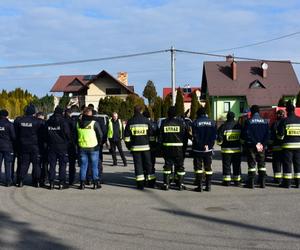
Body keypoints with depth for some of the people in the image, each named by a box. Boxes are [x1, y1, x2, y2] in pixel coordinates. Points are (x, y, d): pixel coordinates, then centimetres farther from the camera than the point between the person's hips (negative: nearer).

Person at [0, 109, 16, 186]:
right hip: (8, 147, -3)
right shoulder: (9, 124, -10)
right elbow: (13, 136, -10)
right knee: (8, 164, 3)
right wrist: (14, 144, 5)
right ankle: (8, 181, 3)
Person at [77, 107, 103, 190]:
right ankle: (96, 183, 7)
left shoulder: (78, 123, 2)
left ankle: (82, 183, 9)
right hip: (93, 147, -3)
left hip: (82, 148, 3)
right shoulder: (94, 123, -10)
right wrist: (99, 143, 10)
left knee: (83, 166, 10)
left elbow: (75, 135, 9)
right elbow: (100, 135, -6)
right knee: (94, 166, 6)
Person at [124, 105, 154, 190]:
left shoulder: (130, 121, 1)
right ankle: (151, 182, 13)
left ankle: (140, 184, 0)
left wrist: (128, 146, 9)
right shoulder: (146, 120, 0)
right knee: (148, 164, 10)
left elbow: (126, 135, 1)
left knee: (138, 164, 3)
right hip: (145, 146, 0)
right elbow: (151, 133, 3)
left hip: (135, 147, 0)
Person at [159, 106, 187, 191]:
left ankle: (166, 184, 9)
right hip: (178, 147, -2)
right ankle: (180, 184, 7)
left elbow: (160, 137, 2)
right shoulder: (181, 122, -6)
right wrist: (184, 146, 8)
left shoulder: (164, 123, 0)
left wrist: (161, 147, 12)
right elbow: (185, 135, -3)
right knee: (179, 165, 7)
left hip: (167, 146, 2)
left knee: (167, 165, 10)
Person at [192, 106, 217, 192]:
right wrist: (209, 145, 1)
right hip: (209, 149, 3)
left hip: (198, 149, -3)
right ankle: (208, 186, 11)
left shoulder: (195, 122, -7)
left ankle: (199, 186, 0)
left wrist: (201, 145, -5)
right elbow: (214, 135, 0)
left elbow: (195, 136, -11)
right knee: (208, 167, 11)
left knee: (198, 167, 3)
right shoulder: (212, 122, 4)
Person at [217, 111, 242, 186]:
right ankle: (237, 181, 12)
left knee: (226, 165, 4)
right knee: (237, 166, 10)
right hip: (237, 149, 3)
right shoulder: (238, 126, 2)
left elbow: (220, 138, -10)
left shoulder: (223, 126, -10)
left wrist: (220, 143, 10)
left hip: (226, 150, -3)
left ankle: (227, 181, 5)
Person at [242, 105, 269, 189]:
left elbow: (245, 134, -13)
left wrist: (255, 143, -9)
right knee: (262, 164, 11)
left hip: (251, 146, -3)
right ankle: (262, 183, 11)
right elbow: (267, 135, -1)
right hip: (262, 146, 3)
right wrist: (262, 144, -5)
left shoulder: (248, 121, -8)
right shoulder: (265, 122, 4)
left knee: (252, 164, 2)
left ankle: (251, 182, 2)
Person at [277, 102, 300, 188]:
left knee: (287, 163, 3)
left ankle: (287, 182, 3)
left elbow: (280, 135, -7)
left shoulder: (285, 121, -7)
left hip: (288, 145, -3)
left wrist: (281, 138, 13)